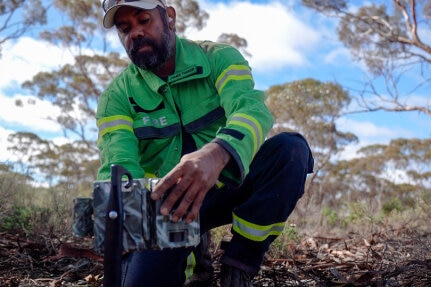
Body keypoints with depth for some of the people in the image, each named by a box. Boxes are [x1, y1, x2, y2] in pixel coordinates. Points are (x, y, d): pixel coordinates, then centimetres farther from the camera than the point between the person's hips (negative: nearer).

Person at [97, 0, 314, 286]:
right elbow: (118, 164, -17)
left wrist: (216, 154, -49)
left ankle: (243, 254, -11)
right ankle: (186, 258, 13)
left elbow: (252, 109, -26)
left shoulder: (218, 58, -7)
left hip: (229, 184, 0)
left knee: (291, 148, -25)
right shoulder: (117, 96, -3)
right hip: (167, 205, 1)